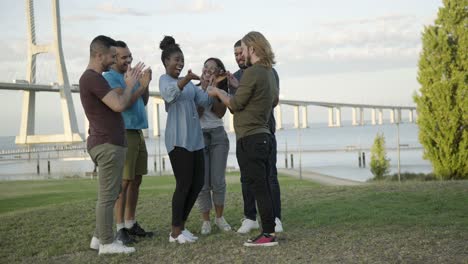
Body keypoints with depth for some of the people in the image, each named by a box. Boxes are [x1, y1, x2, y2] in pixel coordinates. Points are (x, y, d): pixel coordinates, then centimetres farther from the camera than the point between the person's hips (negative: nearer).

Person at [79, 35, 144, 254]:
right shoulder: (93, 78, -16)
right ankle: (107, 243, -1)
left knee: (109, 194, 15)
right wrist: (129, 84, -6)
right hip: (107, 145, -11)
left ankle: (100, 237, 19)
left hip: (107, 143, 11)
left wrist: (135, 84, 16)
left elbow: (116, 103, 20)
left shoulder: (93, 78, 18)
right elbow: (119, 105, -22)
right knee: (108, 195, -6)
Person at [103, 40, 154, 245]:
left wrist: (145, 84, 2)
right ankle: (120, 228, -6)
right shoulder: (110, 77, -8)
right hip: (123, 134, -8)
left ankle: (131, 224, 15)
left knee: (136, 181, 9)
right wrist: (142, 85, -17)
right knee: (123, 182, -9)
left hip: (138, 133, 8)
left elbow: (143, 102, 17)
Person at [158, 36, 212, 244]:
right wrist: (186, 79, -44)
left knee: (198, 183, 8)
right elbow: (169, 94, -27)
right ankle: (175, 232, 2)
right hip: (178, 139, -8)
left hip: (195, 138, 8)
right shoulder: (165, 80, -4)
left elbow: (205, 101, 12)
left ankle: (180, 225, 18)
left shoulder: (188, 83, 19)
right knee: (184, 184, -7)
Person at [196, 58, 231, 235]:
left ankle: (219, 217, 13)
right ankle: (206, 221, 5)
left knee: (218, 181, -4)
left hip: (218, 135, 2)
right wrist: (204, 89, -12)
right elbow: (197, 113, -9)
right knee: (203, 182, -5)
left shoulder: (222, 91, 8)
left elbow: (220, 113, -7)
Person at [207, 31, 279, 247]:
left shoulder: (252, 73, -15)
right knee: (263, 186, 12)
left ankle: (268, 234, -3)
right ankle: (269, 231, 16)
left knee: (258, 187, -6)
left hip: (249, 138, -9)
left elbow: (235, 104, -12)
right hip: (262, 135, 9)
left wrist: (218, 92, 5)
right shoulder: (270, 73, 13)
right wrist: (236, 86, 26)